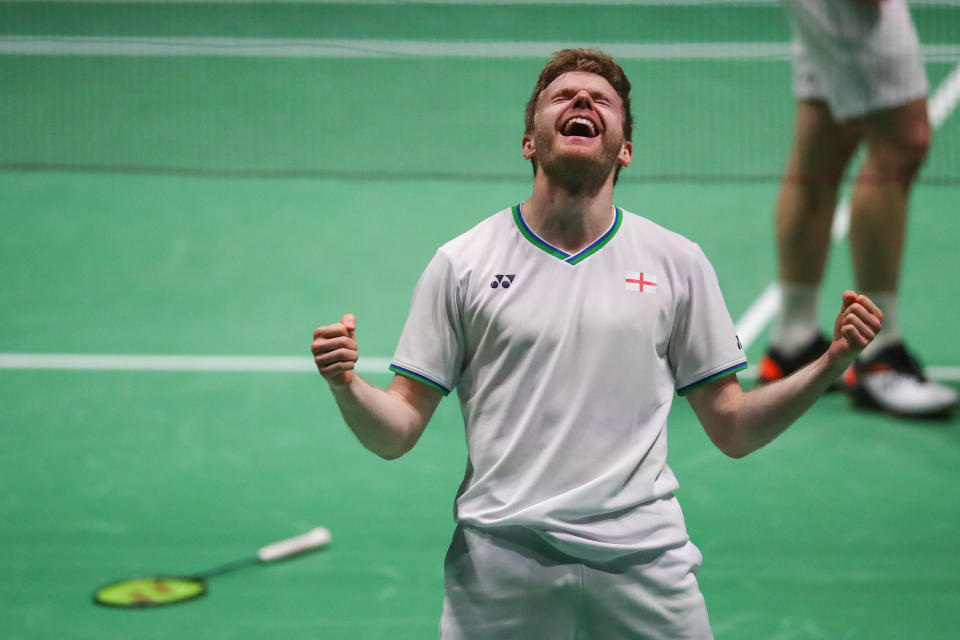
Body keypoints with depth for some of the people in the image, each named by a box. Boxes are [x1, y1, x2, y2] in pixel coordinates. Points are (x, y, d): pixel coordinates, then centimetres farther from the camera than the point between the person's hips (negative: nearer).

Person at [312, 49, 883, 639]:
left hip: (645, 563, 1)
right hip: (499, 565, -1)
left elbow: (732, 430, 9)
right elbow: (397, 434, 4)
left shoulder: (679, 262, 9)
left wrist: (832, 363, -4)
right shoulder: (462, 263, 5)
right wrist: (347, 387, -17)